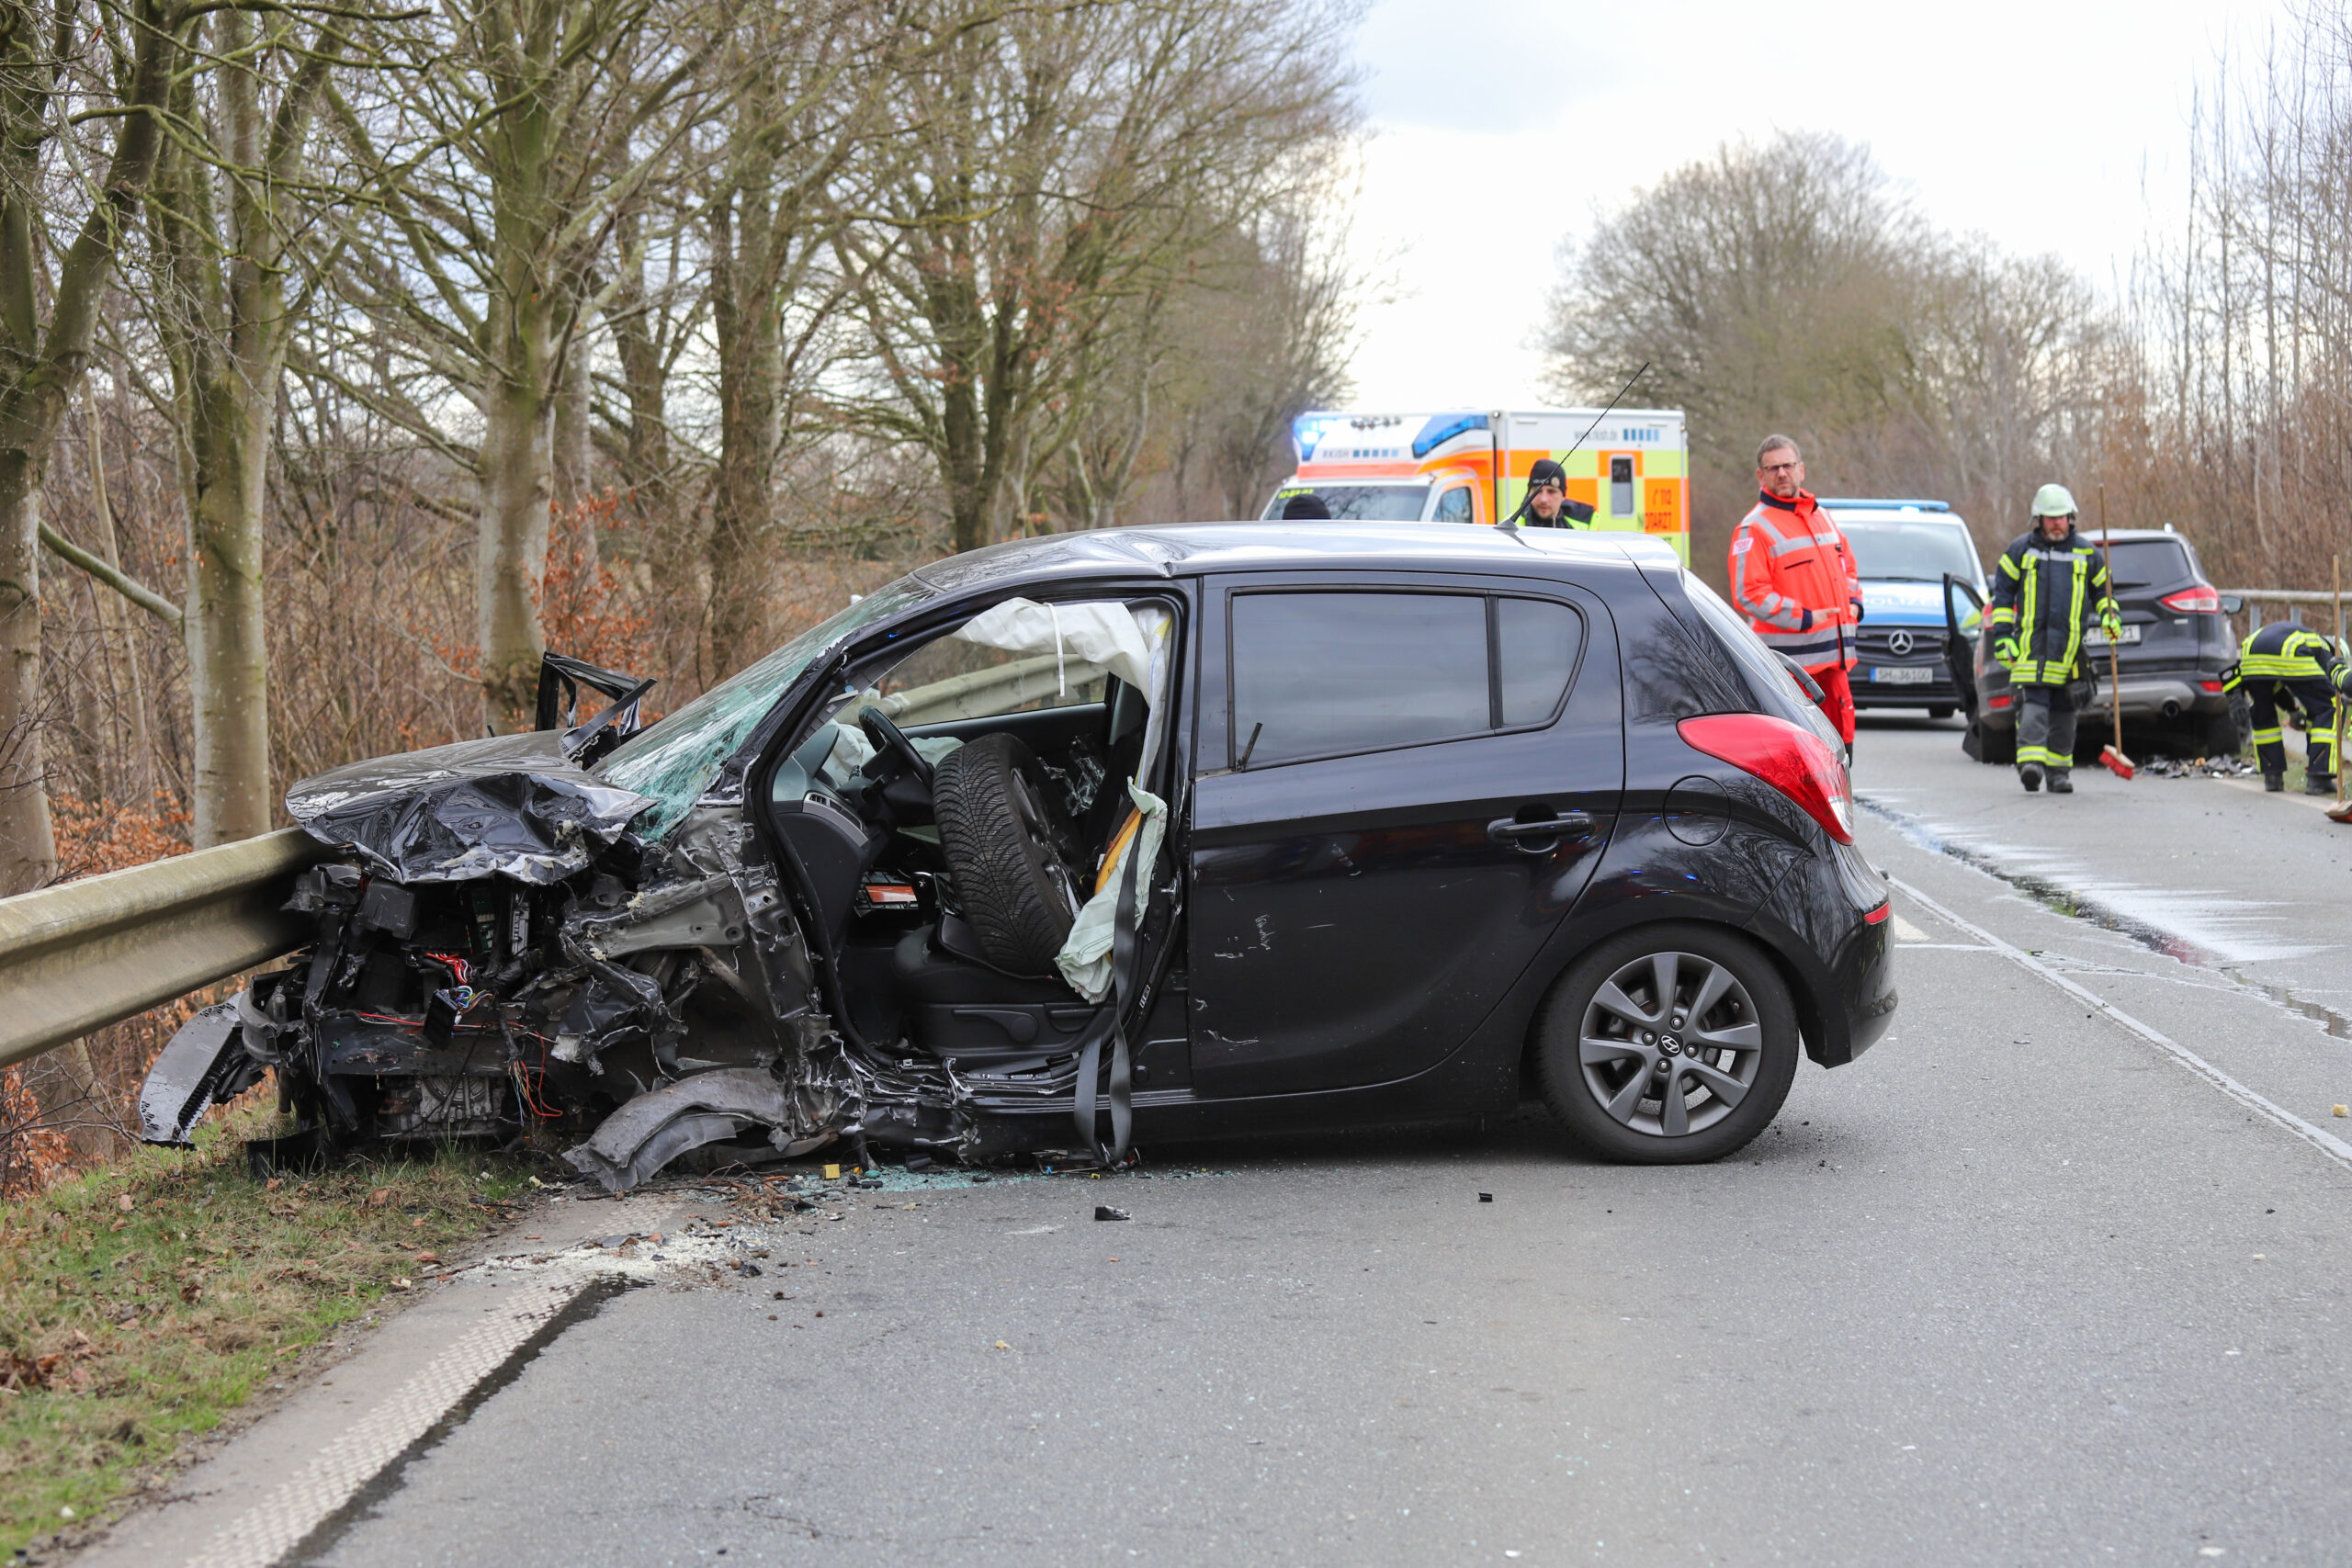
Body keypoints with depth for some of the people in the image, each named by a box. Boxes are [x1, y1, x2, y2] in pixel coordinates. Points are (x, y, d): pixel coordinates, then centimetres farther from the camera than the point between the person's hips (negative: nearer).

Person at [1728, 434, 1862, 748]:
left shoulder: (1822, 517, 18)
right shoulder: (1754, 528, -7)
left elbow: (1847, 566, 31)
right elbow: (1747, 593, -15)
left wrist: (1854, 602, 10)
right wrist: (1804, 618, -18)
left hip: (1833, 659, 7)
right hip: (1789, 660, -7)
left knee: (1840, 734, 10)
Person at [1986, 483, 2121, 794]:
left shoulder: (2086, 552, 12)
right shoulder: (2021, 550, 8)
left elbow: (2101, 591, 22)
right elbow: (2002, 593, 11)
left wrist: (2110, 616, 3)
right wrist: (2001, 635, 3)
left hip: (2070, 644, 2)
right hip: (2030, 643, -2)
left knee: (2064, 710, 6)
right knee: (2033, 702, -15)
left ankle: (2058, 770, 14)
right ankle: (2030, 761, -26)